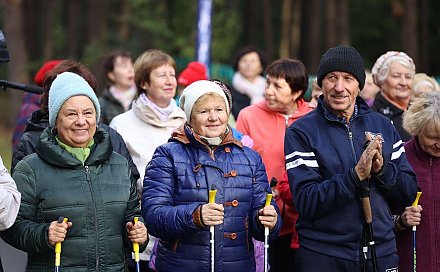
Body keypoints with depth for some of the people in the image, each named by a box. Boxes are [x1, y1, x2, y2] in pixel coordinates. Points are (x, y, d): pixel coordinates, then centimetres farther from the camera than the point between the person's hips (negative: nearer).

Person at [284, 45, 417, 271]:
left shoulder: (382, 126, 7)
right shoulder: (301, 132, -6)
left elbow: (409, 193, 5)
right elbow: (306, 202, -15)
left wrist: (382, 168, -13)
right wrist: (356, 174, -24)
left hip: (382, 253, 3)